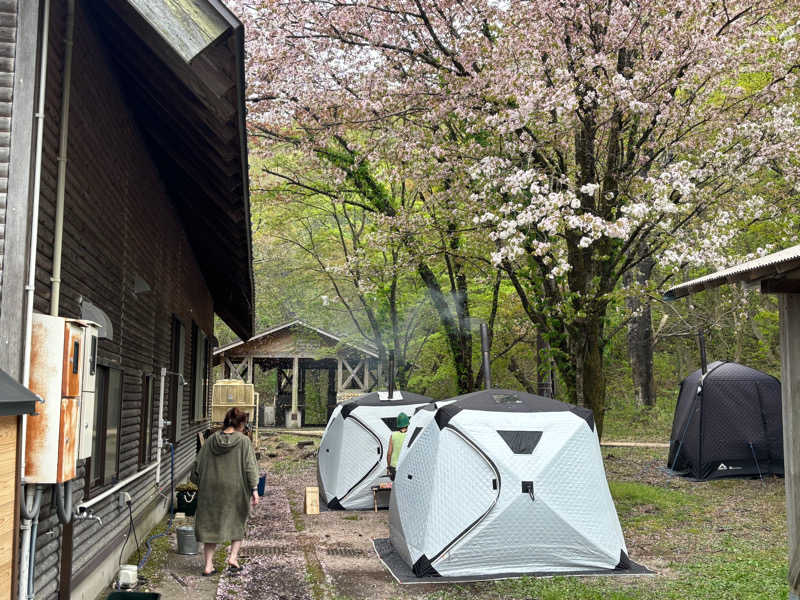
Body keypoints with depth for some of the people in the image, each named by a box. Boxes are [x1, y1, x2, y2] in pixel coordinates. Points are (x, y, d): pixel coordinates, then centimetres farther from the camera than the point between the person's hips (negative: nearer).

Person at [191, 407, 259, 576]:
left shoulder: (211, 440, 2)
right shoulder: (243, 441, -8)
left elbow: (198, 465, 6)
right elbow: (250, 467, -11)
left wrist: (199, 485, 18)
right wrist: (254, 490, -8)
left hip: (210, 491, 3)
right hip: (235, 492, -2)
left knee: (210, 525, 12)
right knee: (237, 523, 18)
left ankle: (208, 565, 10)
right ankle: (233, 558, 6)